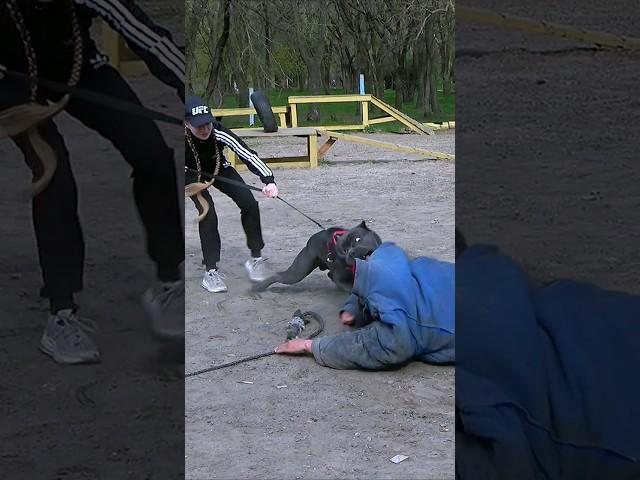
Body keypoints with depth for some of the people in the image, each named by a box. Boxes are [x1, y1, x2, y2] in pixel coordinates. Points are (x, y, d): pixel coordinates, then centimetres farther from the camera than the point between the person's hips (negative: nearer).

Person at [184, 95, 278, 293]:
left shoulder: (219, 133, -37)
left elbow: (247, 154, -44)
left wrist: (268, 180, -56)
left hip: (219, 169, 2)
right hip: (192, 174, -2)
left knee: (249, 203, -12)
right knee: (208, 213, -23)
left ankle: (255, 258, 7)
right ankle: (210, 272, -15)